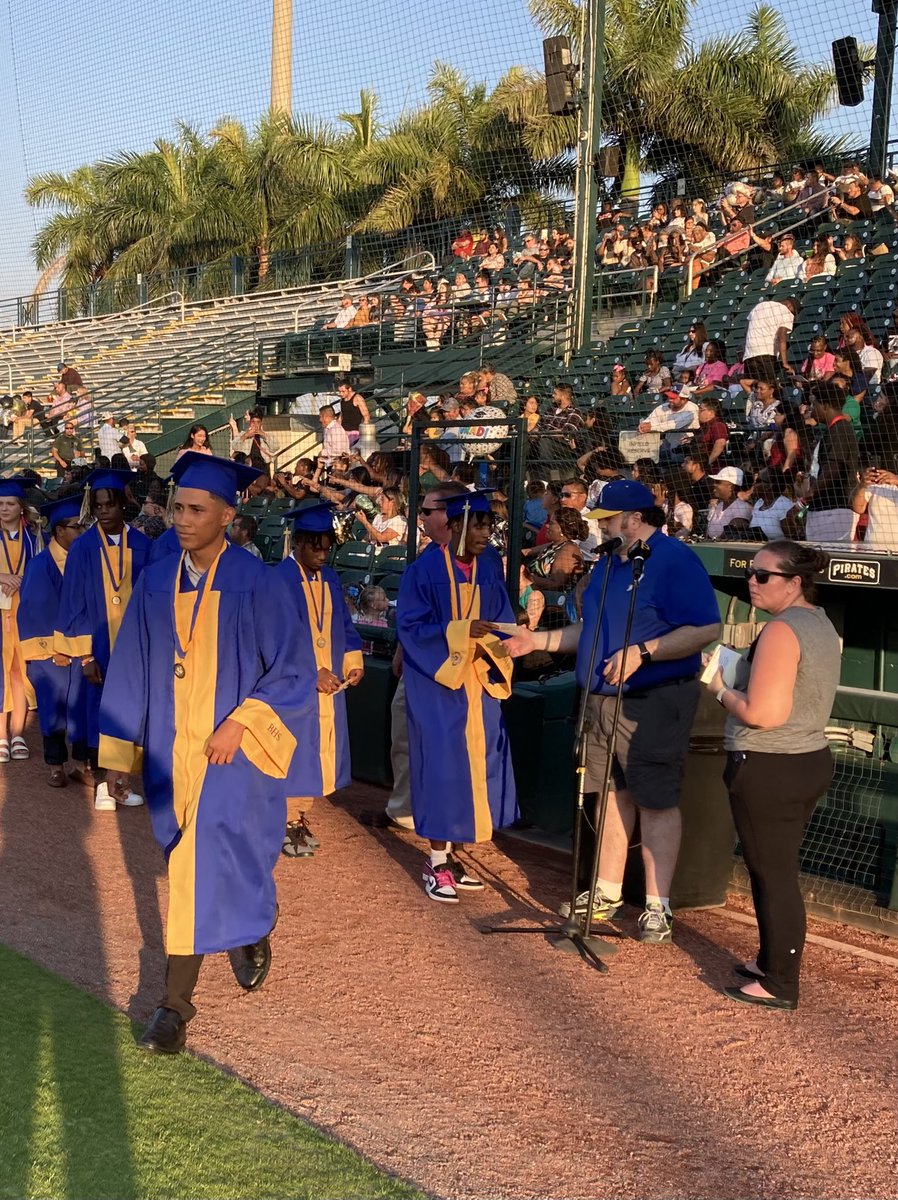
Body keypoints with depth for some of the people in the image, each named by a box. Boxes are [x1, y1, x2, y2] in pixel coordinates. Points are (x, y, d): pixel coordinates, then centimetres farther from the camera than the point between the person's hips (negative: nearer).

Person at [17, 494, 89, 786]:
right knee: (54, 706, 6)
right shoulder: (40, 566, -9)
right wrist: (54, 648, -10)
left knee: (83, 704, 4)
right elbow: (36, 611, -10)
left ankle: (82, 760, 17)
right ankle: (56, 765, 17)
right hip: (51, 650, -3)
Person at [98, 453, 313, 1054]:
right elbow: (131, 670, 8)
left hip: (232, 751, -5)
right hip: (170, 748, 5)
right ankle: (251, 933, 42)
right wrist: (120, 751, 7)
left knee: (206, 863, -8)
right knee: (204, 860, 15)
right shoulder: (155, 583, 3)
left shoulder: (257, 584, -10)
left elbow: (289, 672, -8)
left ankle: (177, 1000, 4)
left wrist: (240, 724, -17)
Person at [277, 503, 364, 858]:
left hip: (328, 685, 7)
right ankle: (286, 824, 11)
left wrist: (353, 660, -3)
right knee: (292, 751, -1)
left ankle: (300, 816, 23)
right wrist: (311, 673, -20)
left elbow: (343, 624, 14)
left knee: (319, 750, 11)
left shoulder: (330, 579, 9)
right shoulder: (279, 579, -13)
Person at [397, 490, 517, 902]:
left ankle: (449, 854, 21)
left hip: (477, 681, 5)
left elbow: (501, 618, 7)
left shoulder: (490, 566, 5)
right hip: (437, 680, -5)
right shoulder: (425, 568, -10)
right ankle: (437, 864, 8)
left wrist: (500, 643, -15)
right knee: (442, 766, -4)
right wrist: (459, 631, -23)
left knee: (475, 765, 7)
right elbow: (410, 625, -12)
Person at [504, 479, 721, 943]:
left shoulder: (674, 560, -13)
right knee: (612, 795, 14)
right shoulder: (609, 564, 15)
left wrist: (642, 652, -26)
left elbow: (705, 629, -21)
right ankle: (607, 892, 26)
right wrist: (540, 640, 13)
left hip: (654, 703, -8)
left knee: (655, 802, -1)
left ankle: (657, 906, 8)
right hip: (603, 698, 8)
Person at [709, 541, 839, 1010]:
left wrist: (722, 690, -8)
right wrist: (744, 670, 14)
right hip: (811, 759, 10)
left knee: (771, 874, 1)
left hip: (769, 770, -10)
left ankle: (779, 985, 11)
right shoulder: (821, 624, 10)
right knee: (778, 870, 20)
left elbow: (762, 713, -25)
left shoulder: (781, 630, -20)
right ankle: (772, 960, 32)